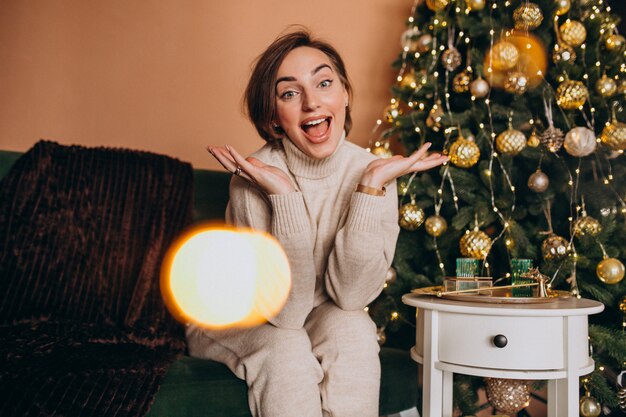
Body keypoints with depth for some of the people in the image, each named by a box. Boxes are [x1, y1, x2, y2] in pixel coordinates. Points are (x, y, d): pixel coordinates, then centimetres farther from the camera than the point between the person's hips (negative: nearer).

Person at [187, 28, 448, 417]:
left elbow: (350, 294, -21)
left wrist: (371, 185, -29)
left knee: (353, 330, -28)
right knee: (287, 350, -31)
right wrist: (284, 194, -37)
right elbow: (287, 309, -27)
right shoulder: (256, 178, -24)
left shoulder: (370, 170, -15)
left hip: (324, 323, 3)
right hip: (235, 322, -2)